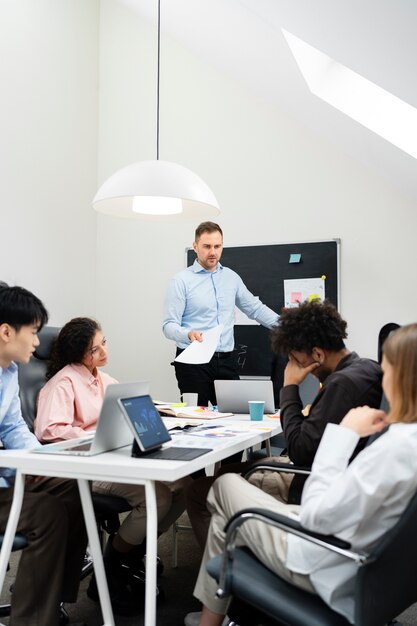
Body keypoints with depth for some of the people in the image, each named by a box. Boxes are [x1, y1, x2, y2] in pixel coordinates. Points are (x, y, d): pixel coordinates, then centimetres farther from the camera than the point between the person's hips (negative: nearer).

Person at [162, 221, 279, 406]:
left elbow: (255, 308, 20)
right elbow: (169, 325, -8)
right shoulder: (181, 280, -3)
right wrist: (189, 334, -28)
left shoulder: (231, 277, 12)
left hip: (227, 361, 4)